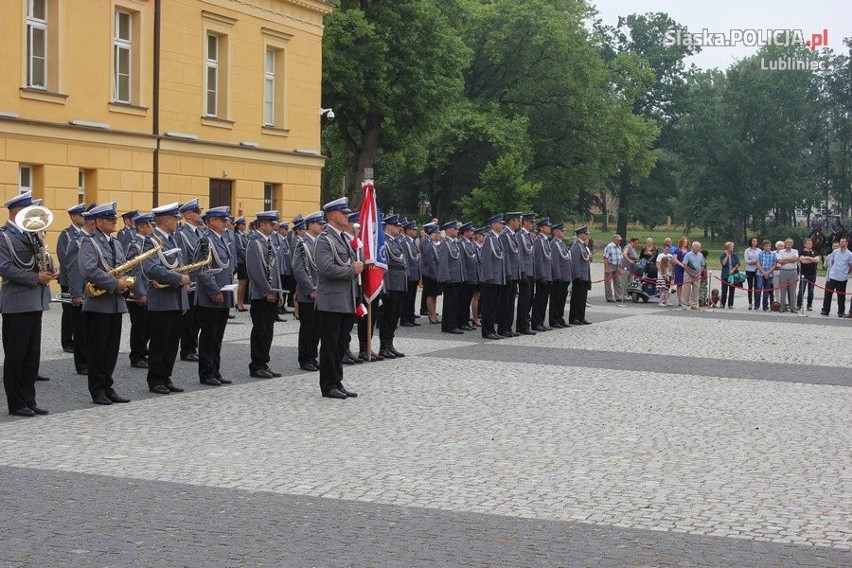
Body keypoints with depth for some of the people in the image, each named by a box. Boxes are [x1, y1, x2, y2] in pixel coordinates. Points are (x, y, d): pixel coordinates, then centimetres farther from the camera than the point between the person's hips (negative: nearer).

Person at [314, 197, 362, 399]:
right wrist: (352, 270, -14)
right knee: (330, 345, -1)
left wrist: (359, 266, 3)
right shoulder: (325, 240, -12)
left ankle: (337, 383, 20)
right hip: (331, 302, -8)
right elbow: (327, 268, -23)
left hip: (347, 302, 8)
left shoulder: (346, 238, 15)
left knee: (341, 345, 12)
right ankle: (328, 386, 6)